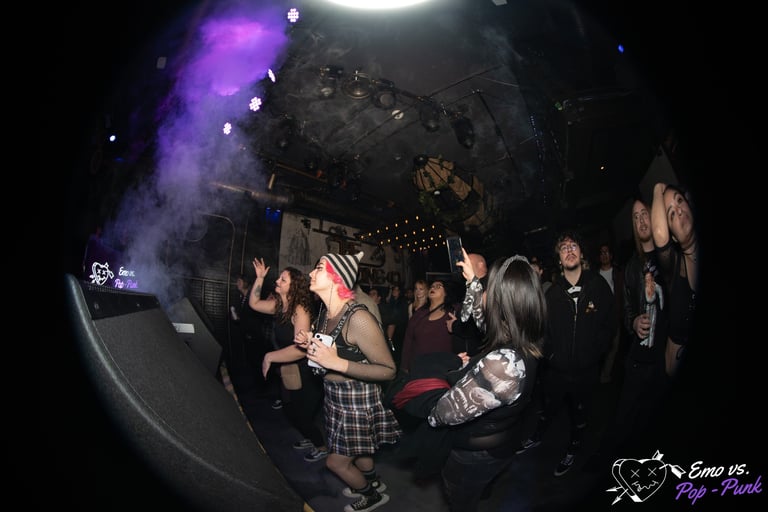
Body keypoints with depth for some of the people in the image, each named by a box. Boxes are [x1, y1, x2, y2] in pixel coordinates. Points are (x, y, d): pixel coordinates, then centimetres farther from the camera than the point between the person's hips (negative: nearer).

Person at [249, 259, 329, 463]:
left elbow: (301, 349, -36)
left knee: (302, 416, 9)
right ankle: (310, 438, 47)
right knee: (291, 412, 24)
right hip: (287, 372, 8)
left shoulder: (300, 310, -28)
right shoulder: (278, 304, -2)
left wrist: (269, 356, -27)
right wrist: (259, 278, 1)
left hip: (302, 375, -8)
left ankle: (321, 448, 32)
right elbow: (254, 303, 13)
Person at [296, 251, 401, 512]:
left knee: (336, 461, 11)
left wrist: (337, 363, -33)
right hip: (336, 396, 8)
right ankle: (373, 481, 54)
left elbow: (389, 371, -26)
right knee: (357, 452, 26)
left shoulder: (358, 318, -30)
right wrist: (310, 344, -4)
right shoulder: (325, 310, -2)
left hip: (358, 400, -7)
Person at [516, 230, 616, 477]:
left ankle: (573, 450, 42)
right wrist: (549, 354, -9)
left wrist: (594, 353, -8)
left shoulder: (598, 285, -8)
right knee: (548, 407, 20)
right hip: (556, 367, 1)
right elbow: (543, 327, 1)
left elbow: (609, 325, -4)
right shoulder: (552, 292, -3)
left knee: (579, 413, 18)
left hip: (585, 370, -1)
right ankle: (537, 437, 46)